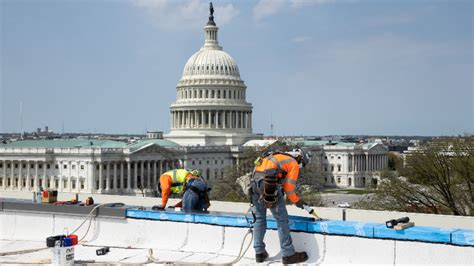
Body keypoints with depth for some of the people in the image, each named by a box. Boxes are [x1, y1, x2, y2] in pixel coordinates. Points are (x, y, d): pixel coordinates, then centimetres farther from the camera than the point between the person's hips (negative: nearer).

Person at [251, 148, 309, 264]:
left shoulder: (277, 157, 32)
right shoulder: (294, 164, 10)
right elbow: (289, 187, 7)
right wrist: (297, 201, 21)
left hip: (254, 182, 8)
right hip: (269, 184, -8)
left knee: (259, 219, 15)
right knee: (282, 219, 1)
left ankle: (259, 253, 20)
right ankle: (288, 254, 5)